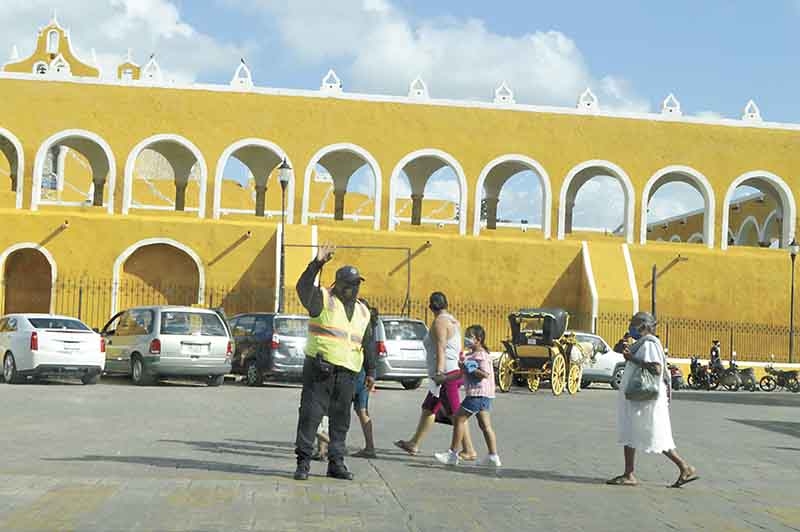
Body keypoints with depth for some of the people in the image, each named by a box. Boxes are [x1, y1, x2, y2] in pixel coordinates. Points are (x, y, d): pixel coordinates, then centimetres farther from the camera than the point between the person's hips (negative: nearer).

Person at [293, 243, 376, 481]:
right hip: (320, 367, -5)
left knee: (341, 419, 8)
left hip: (347, 372, 5)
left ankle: (336, 463, 15)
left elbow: (368, 344, 21)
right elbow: (303, 287, -19)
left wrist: (371, 372, 16)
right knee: (310, 413, -6)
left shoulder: (363, 311, 17)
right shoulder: (323, 299, 1)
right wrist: (317, 264, -29)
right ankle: (303, 462, -1)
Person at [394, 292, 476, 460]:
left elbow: (440, 349, -21)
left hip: (446, 374, -10)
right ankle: (414, 444, 25)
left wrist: (439, 373, -25)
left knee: (455, 414, -7)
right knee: (428, 409, 17)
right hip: (454, 371, 10)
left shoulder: (439, 322, -12)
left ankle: (469, 451, -5)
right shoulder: (453, 320, 16)